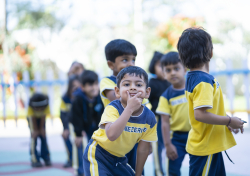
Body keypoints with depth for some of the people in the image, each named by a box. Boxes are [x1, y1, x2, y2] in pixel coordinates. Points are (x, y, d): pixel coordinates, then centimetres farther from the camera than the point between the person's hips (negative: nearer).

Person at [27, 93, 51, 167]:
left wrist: (42, 128, -17)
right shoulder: (31, 106, -36)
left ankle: (46, 157, 9)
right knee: (34, 137, -14)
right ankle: (35, 160, -14)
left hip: (41, 118, 2)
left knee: (43, 137, -2)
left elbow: (43, 117, -23)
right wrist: (35, 130, -21)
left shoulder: (46, 105, -32)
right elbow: (33, 119, -27)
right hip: (32, 118, -2)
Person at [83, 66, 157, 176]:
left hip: (119, 159, 6)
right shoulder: (112, 108, -26)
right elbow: (111, 135, -45)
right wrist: (129, 108, -43)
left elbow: (143, 149, -1)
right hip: (97, 155, -5)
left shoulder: (149, 118, -12)